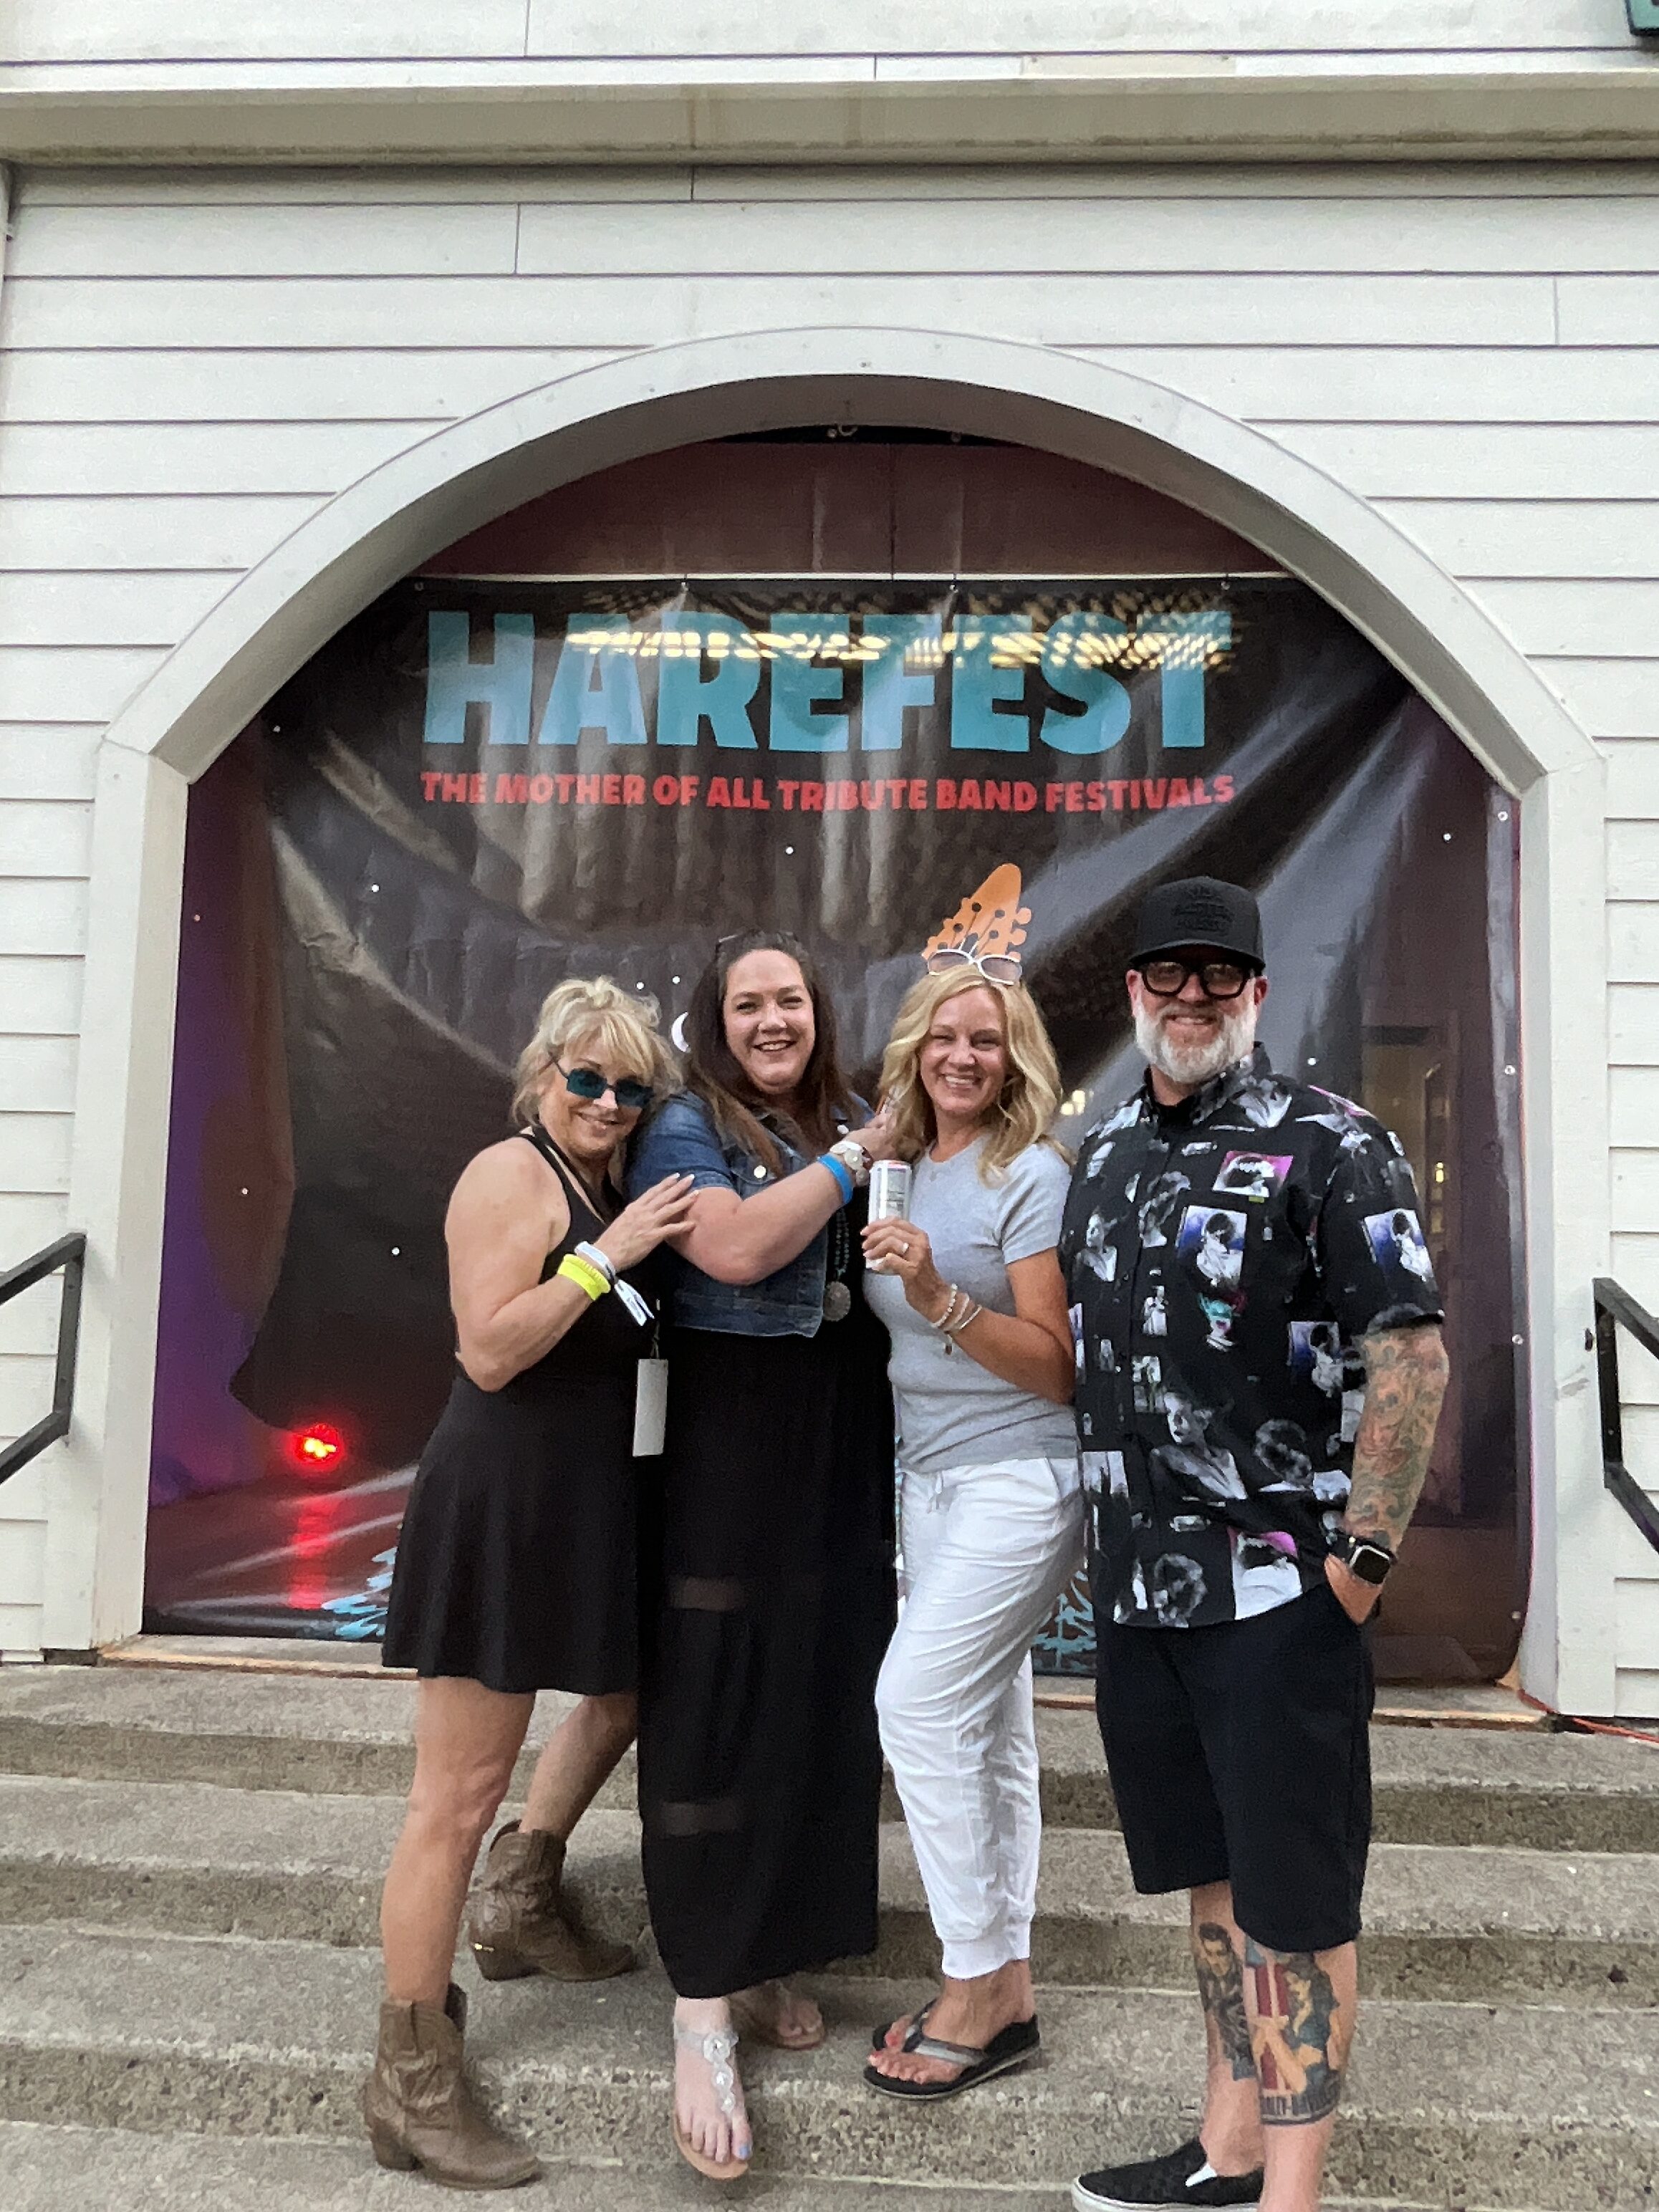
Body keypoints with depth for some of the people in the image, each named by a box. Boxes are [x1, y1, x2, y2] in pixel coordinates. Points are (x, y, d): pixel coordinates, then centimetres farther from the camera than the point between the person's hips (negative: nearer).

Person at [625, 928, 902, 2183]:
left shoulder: (854, 1126, 12)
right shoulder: (688, 1130, -4)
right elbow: (738, 1248, -22)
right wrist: (851, 1160, -14)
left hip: (846, 1452, 5)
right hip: (731, 1445, -5)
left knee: (825, 1693, 10)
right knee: (719, 1703, -2)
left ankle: (770, 1959, 28)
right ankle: (704, 2009, 10)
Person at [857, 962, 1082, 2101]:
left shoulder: (1034, 1176, -11)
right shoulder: (900, 1172, 9)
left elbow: (1057, 1367, -15)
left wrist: (939, 1299, -26)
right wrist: (902, 1286, 2)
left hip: (1019, 1477, -7)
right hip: (930, 1474, 7)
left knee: (919, 1702, -11)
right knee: (984, 1725, 12)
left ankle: (978, 1988, 5)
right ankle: (1004, 1989, 24)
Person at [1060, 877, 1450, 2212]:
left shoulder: (1331, 1146, -10)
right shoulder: (1108, 1151, 10)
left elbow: (1414, 1356, -15)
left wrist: (1361, 1558, -17)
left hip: (1282, 1590, -6)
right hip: (1140, 1587, 7)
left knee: (1296, 1902, 5)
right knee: (1213, 1876, 19)